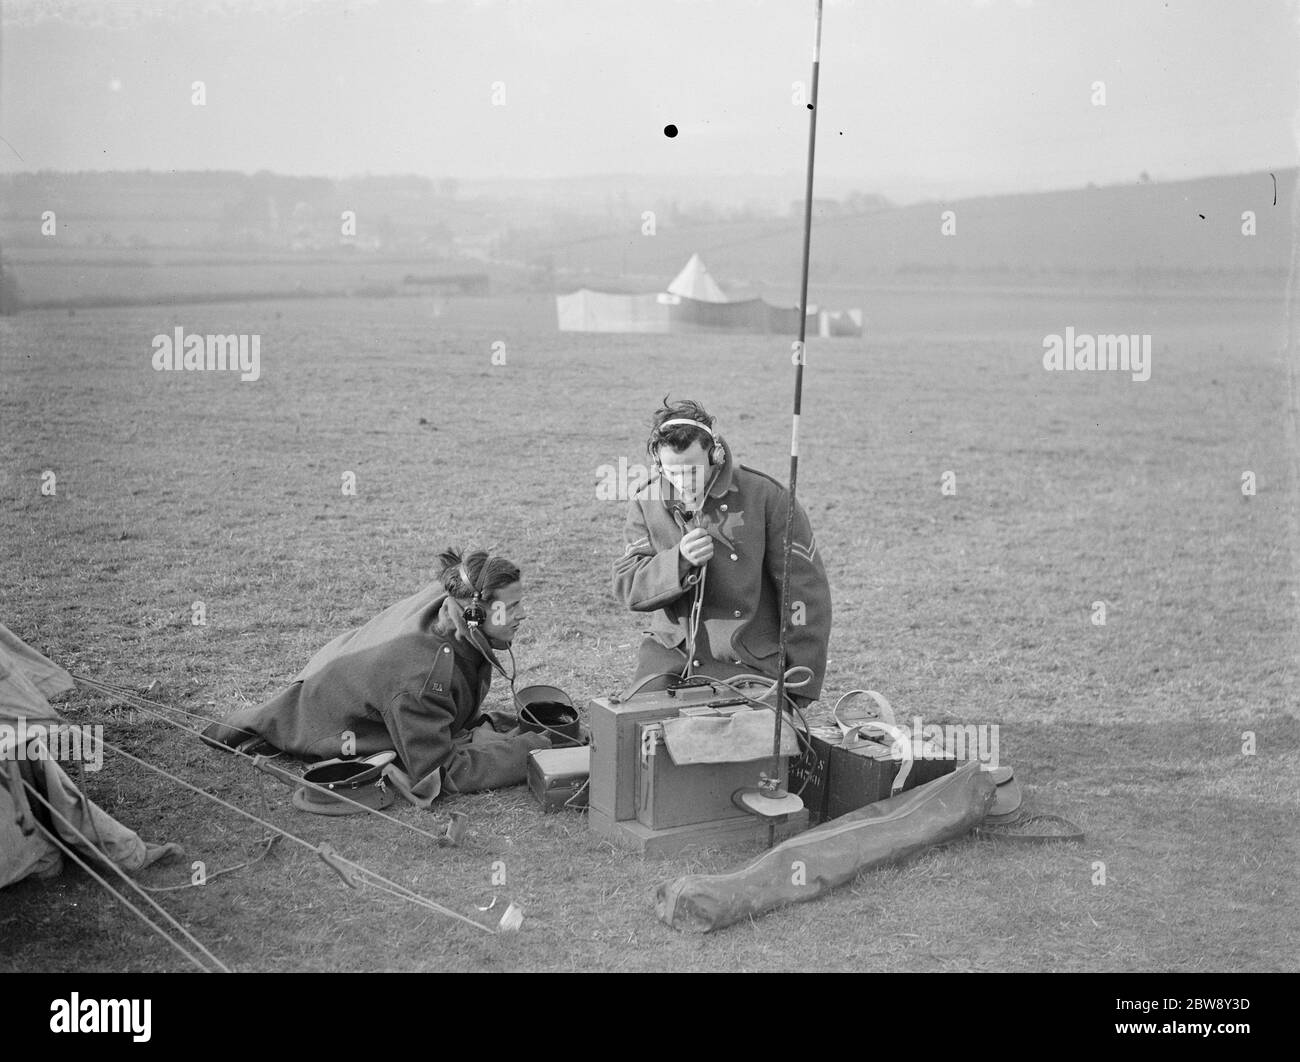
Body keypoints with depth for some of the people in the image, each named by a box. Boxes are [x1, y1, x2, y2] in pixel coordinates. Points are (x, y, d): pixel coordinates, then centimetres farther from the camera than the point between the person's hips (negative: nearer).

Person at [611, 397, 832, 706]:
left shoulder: (766, 497, -9)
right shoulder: (646, 503, 3)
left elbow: (806, 593, -5)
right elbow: (626, 586, -2)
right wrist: (679, 561, -22)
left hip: (746, 665, -3)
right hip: (669, 655, 3)